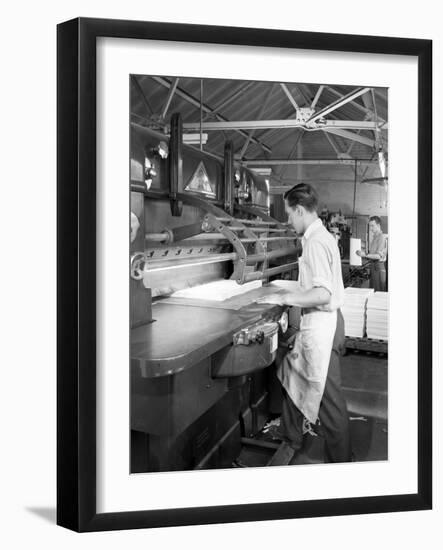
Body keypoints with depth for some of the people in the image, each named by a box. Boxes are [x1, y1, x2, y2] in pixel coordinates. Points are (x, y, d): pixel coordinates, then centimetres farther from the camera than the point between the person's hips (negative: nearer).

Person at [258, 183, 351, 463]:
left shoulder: (316, 242, -20)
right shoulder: (323, 236, 11)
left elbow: (322, 294, -28)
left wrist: (284, 298, -20)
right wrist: (292, 294, 18)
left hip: (321, 323, -11)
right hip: (318, 322, 11)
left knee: (328, 397, 1)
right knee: (293, 374, 22)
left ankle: (340, 461, 16)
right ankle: (291, 440, 38)